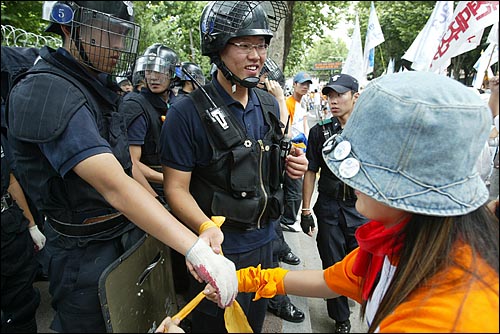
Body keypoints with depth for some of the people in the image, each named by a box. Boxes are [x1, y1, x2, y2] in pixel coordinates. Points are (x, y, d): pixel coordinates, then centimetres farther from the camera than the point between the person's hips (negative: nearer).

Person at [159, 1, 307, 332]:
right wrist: (207, 228, -34)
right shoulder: (188, 113, -17)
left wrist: (290, 164, -5)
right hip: (220, 247, -6)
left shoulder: (270, 105, 4)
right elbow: (177, 188, -16)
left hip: (264, 241, 6)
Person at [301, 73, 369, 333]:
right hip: (329, 208, 0)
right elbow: (311, 172, 1)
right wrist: (306, 210, -2)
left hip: (363, 209, 0)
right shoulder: (320, 131, -1)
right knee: (333, 267, 10)